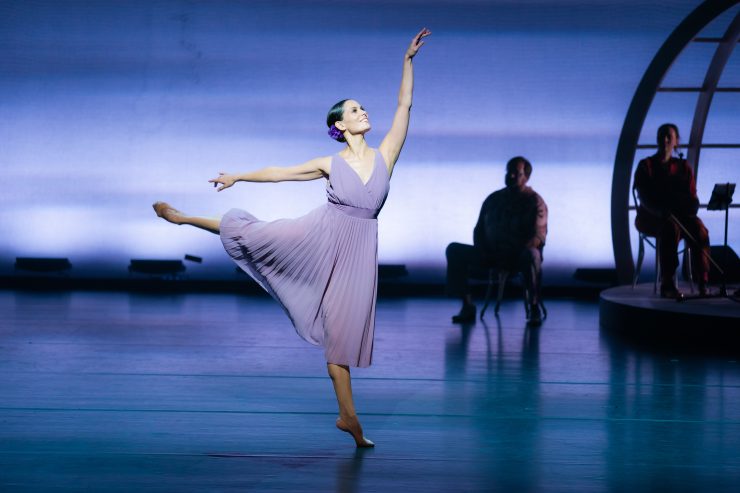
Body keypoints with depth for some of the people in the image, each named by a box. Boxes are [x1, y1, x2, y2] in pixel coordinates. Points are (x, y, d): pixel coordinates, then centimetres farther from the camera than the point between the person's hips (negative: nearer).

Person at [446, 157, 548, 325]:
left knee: (532, 254, -41)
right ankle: (467, 306, -19)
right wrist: (481, 254, -5)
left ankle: (534, 308, -29)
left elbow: (539, 236, -13)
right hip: (492, 254, 5)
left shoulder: (535, 202, -2)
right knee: (454, 250, -14)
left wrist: (516, 254, -26)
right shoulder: (494, 199, 14)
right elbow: (479, 230, 15)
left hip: (520, 256, -5)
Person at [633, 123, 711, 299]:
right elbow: (645, 198, -13)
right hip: (650, 218, -3)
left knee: (698, 229, -30)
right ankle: (667, 285, -41)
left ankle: (703, 283, -34)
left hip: (679, 216, 4)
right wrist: (663, 213, -31)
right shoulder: (646, 166, -1)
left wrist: (690, 209, -19)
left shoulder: (683, 167, 11)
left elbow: (692, 198, 6)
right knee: (671, 228, -38)